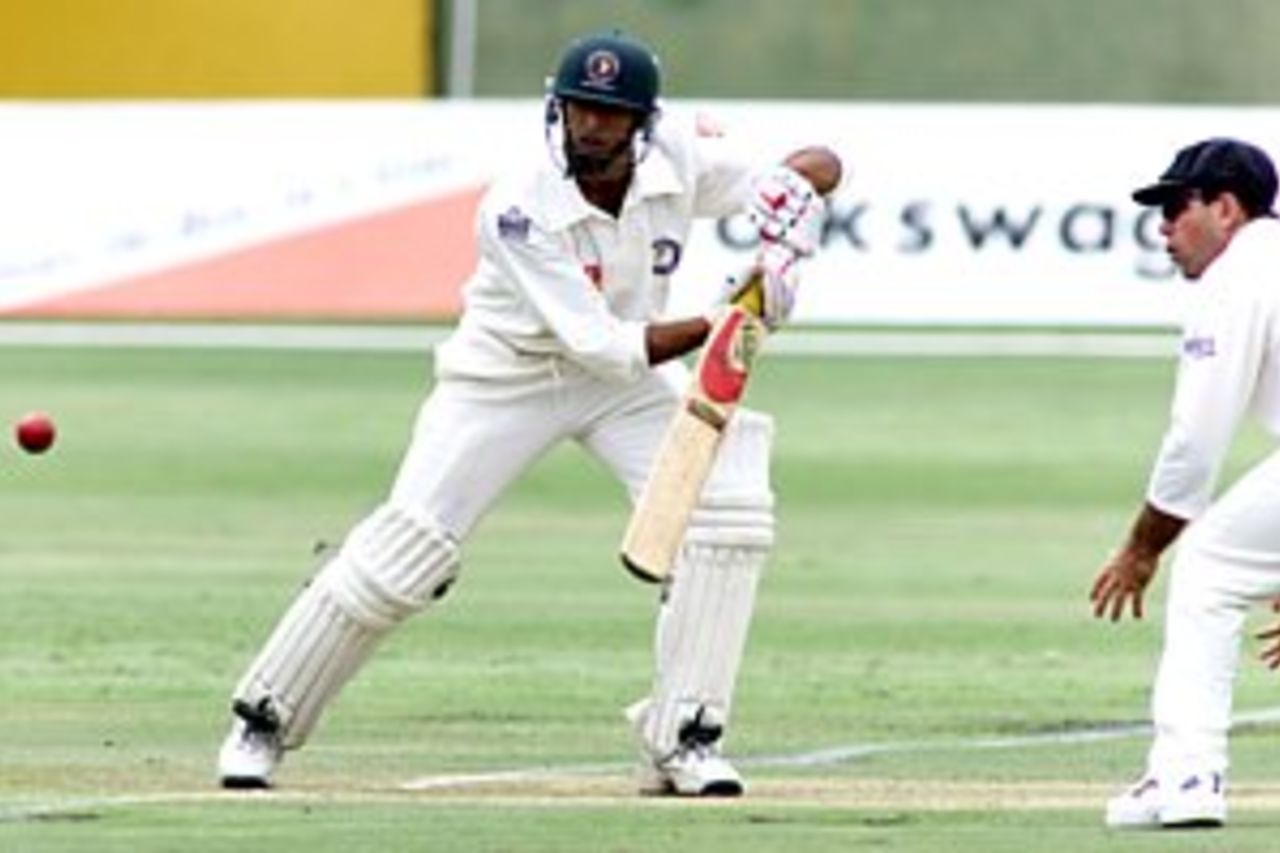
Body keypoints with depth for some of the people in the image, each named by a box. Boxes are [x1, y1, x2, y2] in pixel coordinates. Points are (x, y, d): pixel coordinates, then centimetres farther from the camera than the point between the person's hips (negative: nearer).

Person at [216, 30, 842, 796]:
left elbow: (823, 165, -12)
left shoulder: (677, 165, -19)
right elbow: (601, 345, -33)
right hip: (507, 377, -4)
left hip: (631, 371, 4)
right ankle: (264, 719, 8)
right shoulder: (518, 213, -31)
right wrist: (719, 325, -41)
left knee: (730, 507, -17)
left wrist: (796, 190, -35)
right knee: (403, 553, -11)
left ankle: (683, 738, -7)